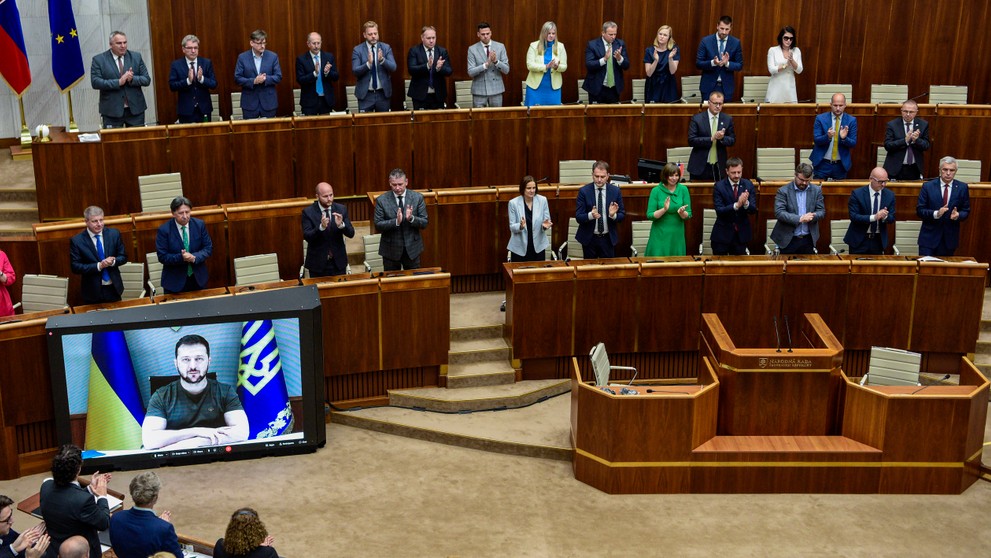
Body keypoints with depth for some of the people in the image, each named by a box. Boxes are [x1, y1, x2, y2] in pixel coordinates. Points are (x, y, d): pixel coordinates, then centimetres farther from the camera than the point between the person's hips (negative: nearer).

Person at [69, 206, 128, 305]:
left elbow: (123, 257, 4)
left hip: (114, 289, 3)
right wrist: (98, 266, -22)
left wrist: (113, 261, -18)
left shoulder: (114, 234, -2)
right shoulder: (76, 241, -9)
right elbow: (75, 267, -11)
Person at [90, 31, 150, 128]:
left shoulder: (136, 57, 7)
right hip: (112, 112, -2)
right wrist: (118, 82, -19)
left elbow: (147, 80, 4)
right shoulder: (99, 60, 0)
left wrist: (132, 79, -16)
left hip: (136, 109, 2)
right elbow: (95, 82, -11)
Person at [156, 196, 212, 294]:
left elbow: (208, 248, -2)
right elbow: (162, 257, -13)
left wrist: (195, 257, -21)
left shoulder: (199, 225, -4)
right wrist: (181, 257, -28)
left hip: (198, 278, 3)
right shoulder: (164, 230, -12)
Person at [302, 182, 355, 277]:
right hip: (318, 264, -2)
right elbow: (307, 236, -16)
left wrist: (341, 225, -25)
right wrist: (321, 227, -33)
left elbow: (351, 233, -4)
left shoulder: (341, 209, 0)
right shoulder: (308, 212, -7)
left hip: (338, 263, 2)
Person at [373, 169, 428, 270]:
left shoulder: (417, 198, -3)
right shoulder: (381, 200, -6)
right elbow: (378, 226, -9)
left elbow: (424, 223, -3)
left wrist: (411, 218, -24)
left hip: (412, 248, 1)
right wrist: (396, 221, -25)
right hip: (391, 250, -1)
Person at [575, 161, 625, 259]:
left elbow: (622, 215, 0)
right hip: (589, 238, -1)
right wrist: (591, 215, -30)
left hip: (608, 238, 1)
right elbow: (578, 217, -10)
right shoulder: (584, 191, -8)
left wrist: (613, 215, -22)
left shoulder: (615, 191, -3)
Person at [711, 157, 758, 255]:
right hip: (722, 234, -2)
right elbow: (719, 210, -18)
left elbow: (753, 210, -4)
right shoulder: (719, 186, -9)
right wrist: (736, 205, -33)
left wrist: (746, 203, -26)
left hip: (741, 234, 3)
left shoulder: (748, 185, 0)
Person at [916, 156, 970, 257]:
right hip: (929, 237, -2)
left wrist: (958, 215, -16)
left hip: (950, 238, 2)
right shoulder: (928, 186, -2)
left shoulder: (962, 187, 2)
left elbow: (966, 211, 6)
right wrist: (936, 214, -21)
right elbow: (919, 211, -4)